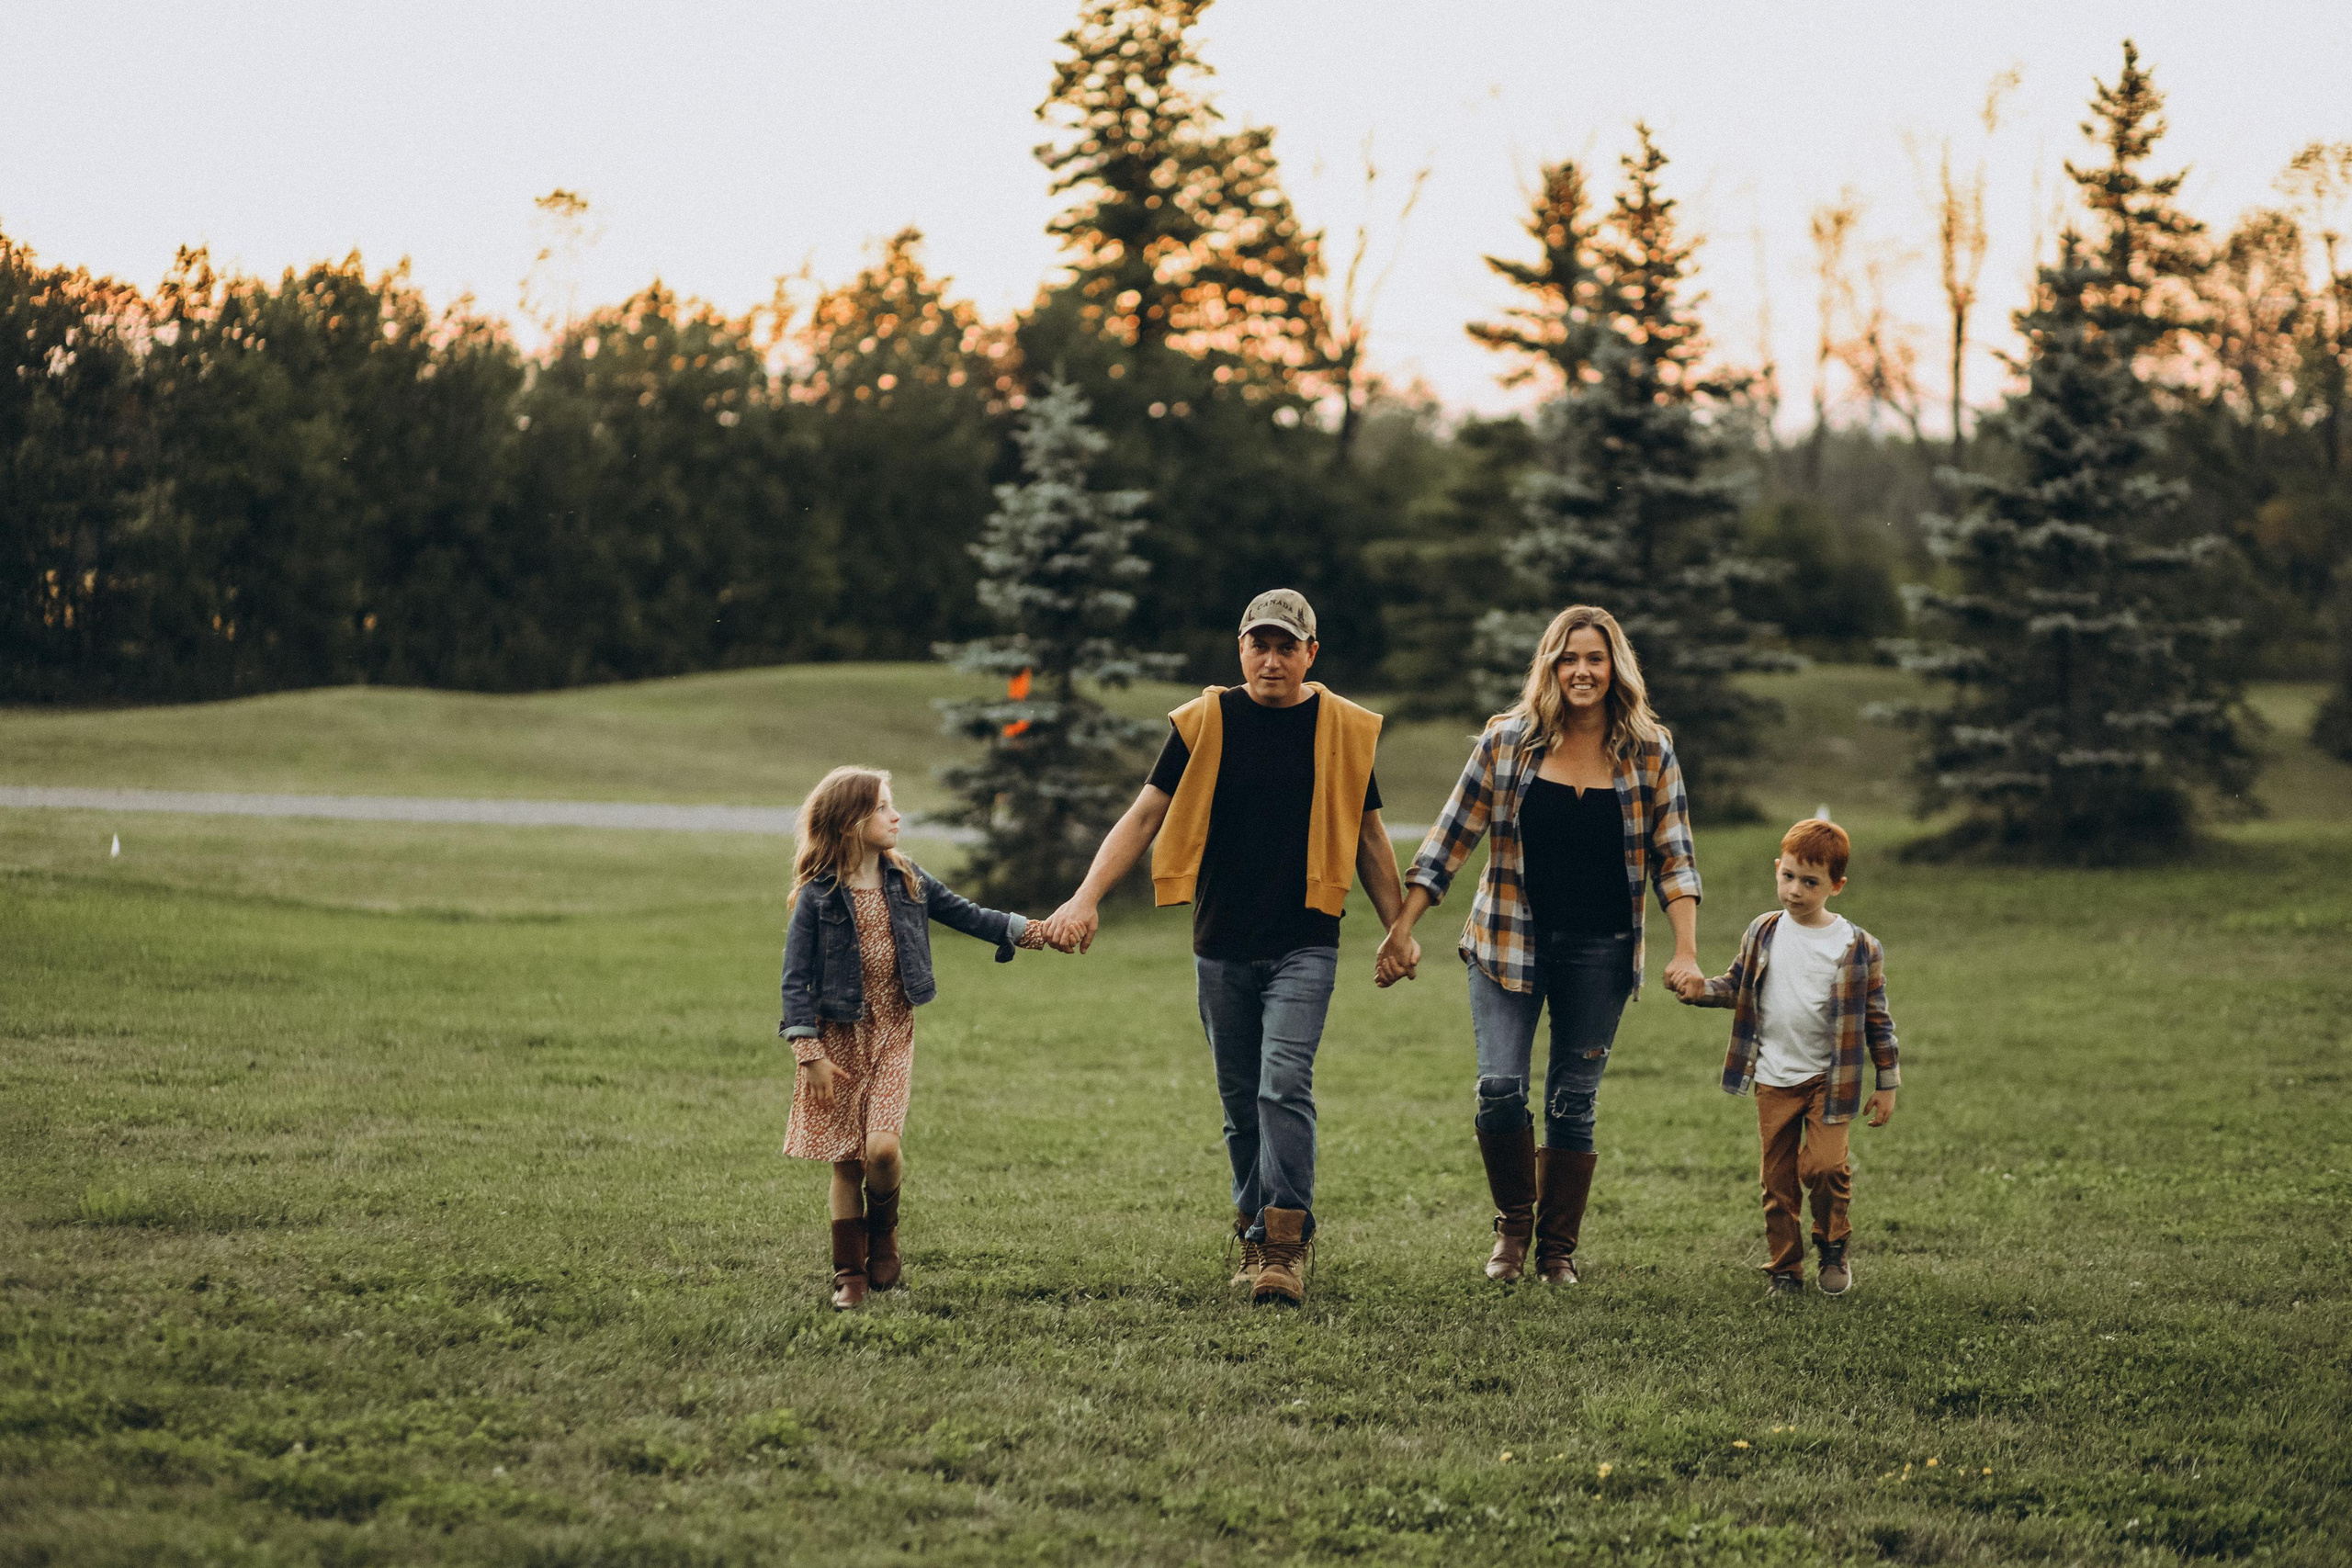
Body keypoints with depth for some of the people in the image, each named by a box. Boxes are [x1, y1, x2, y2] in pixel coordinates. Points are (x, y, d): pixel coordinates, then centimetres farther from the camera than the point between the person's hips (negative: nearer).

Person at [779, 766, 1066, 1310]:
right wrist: (809, 1053, -14)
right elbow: (795, 978, -9)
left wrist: (1032, 931, 4)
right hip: (839, 1037, -2)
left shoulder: (907, 881, 4)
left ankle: (883, 1227, 15)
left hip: (893, 1032, 2)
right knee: (846, 1161, 2)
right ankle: (850, 1273, 15)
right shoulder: (818, 896, -9)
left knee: (881, 1147, -15)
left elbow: (966, 915, 13)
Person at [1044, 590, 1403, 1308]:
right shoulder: (1206, 723, 2)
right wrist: (1087, 898, -10)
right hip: (1222, 946, 2)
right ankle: (1256, 1235, 20)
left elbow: (1368, 838, 14)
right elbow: (1144, 816, 1)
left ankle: (1284, 1245, -18)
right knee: (1241, 1101, 8)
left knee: (1284, 1085, -16)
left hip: (1303, 945, -2)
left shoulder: (1343, 729, 4)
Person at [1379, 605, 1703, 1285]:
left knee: (1572, 1103, 4)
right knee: (1499, 1089, -11)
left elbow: (1673, 855, 1)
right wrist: (1402, 930, -2)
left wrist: (1686, 952, -10)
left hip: (1600, 950, 1)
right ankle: (1513, 1223, 14)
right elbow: (1451, 837, 1)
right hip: (1509, 942, -1)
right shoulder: (1507, 740, -3)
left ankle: (1558, 1250, 18)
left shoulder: (1649, 751, 0)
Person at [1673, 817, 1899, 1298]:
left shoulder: (1857, 947, -7)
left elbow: (1877, 1018, 0)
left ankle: (1833, 1246, 9)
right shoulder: (1763, 933, 1)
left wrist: (1887, 1084, 1)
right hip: (1774, 1078, 3)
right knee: (1778, 1178, 5)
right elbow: (1738, 985, 14)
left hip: (1828, 1078, -3)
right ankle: (1784, 1268, 16)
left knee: (1824, 1165, -16)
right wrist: (1703, 991, -8)